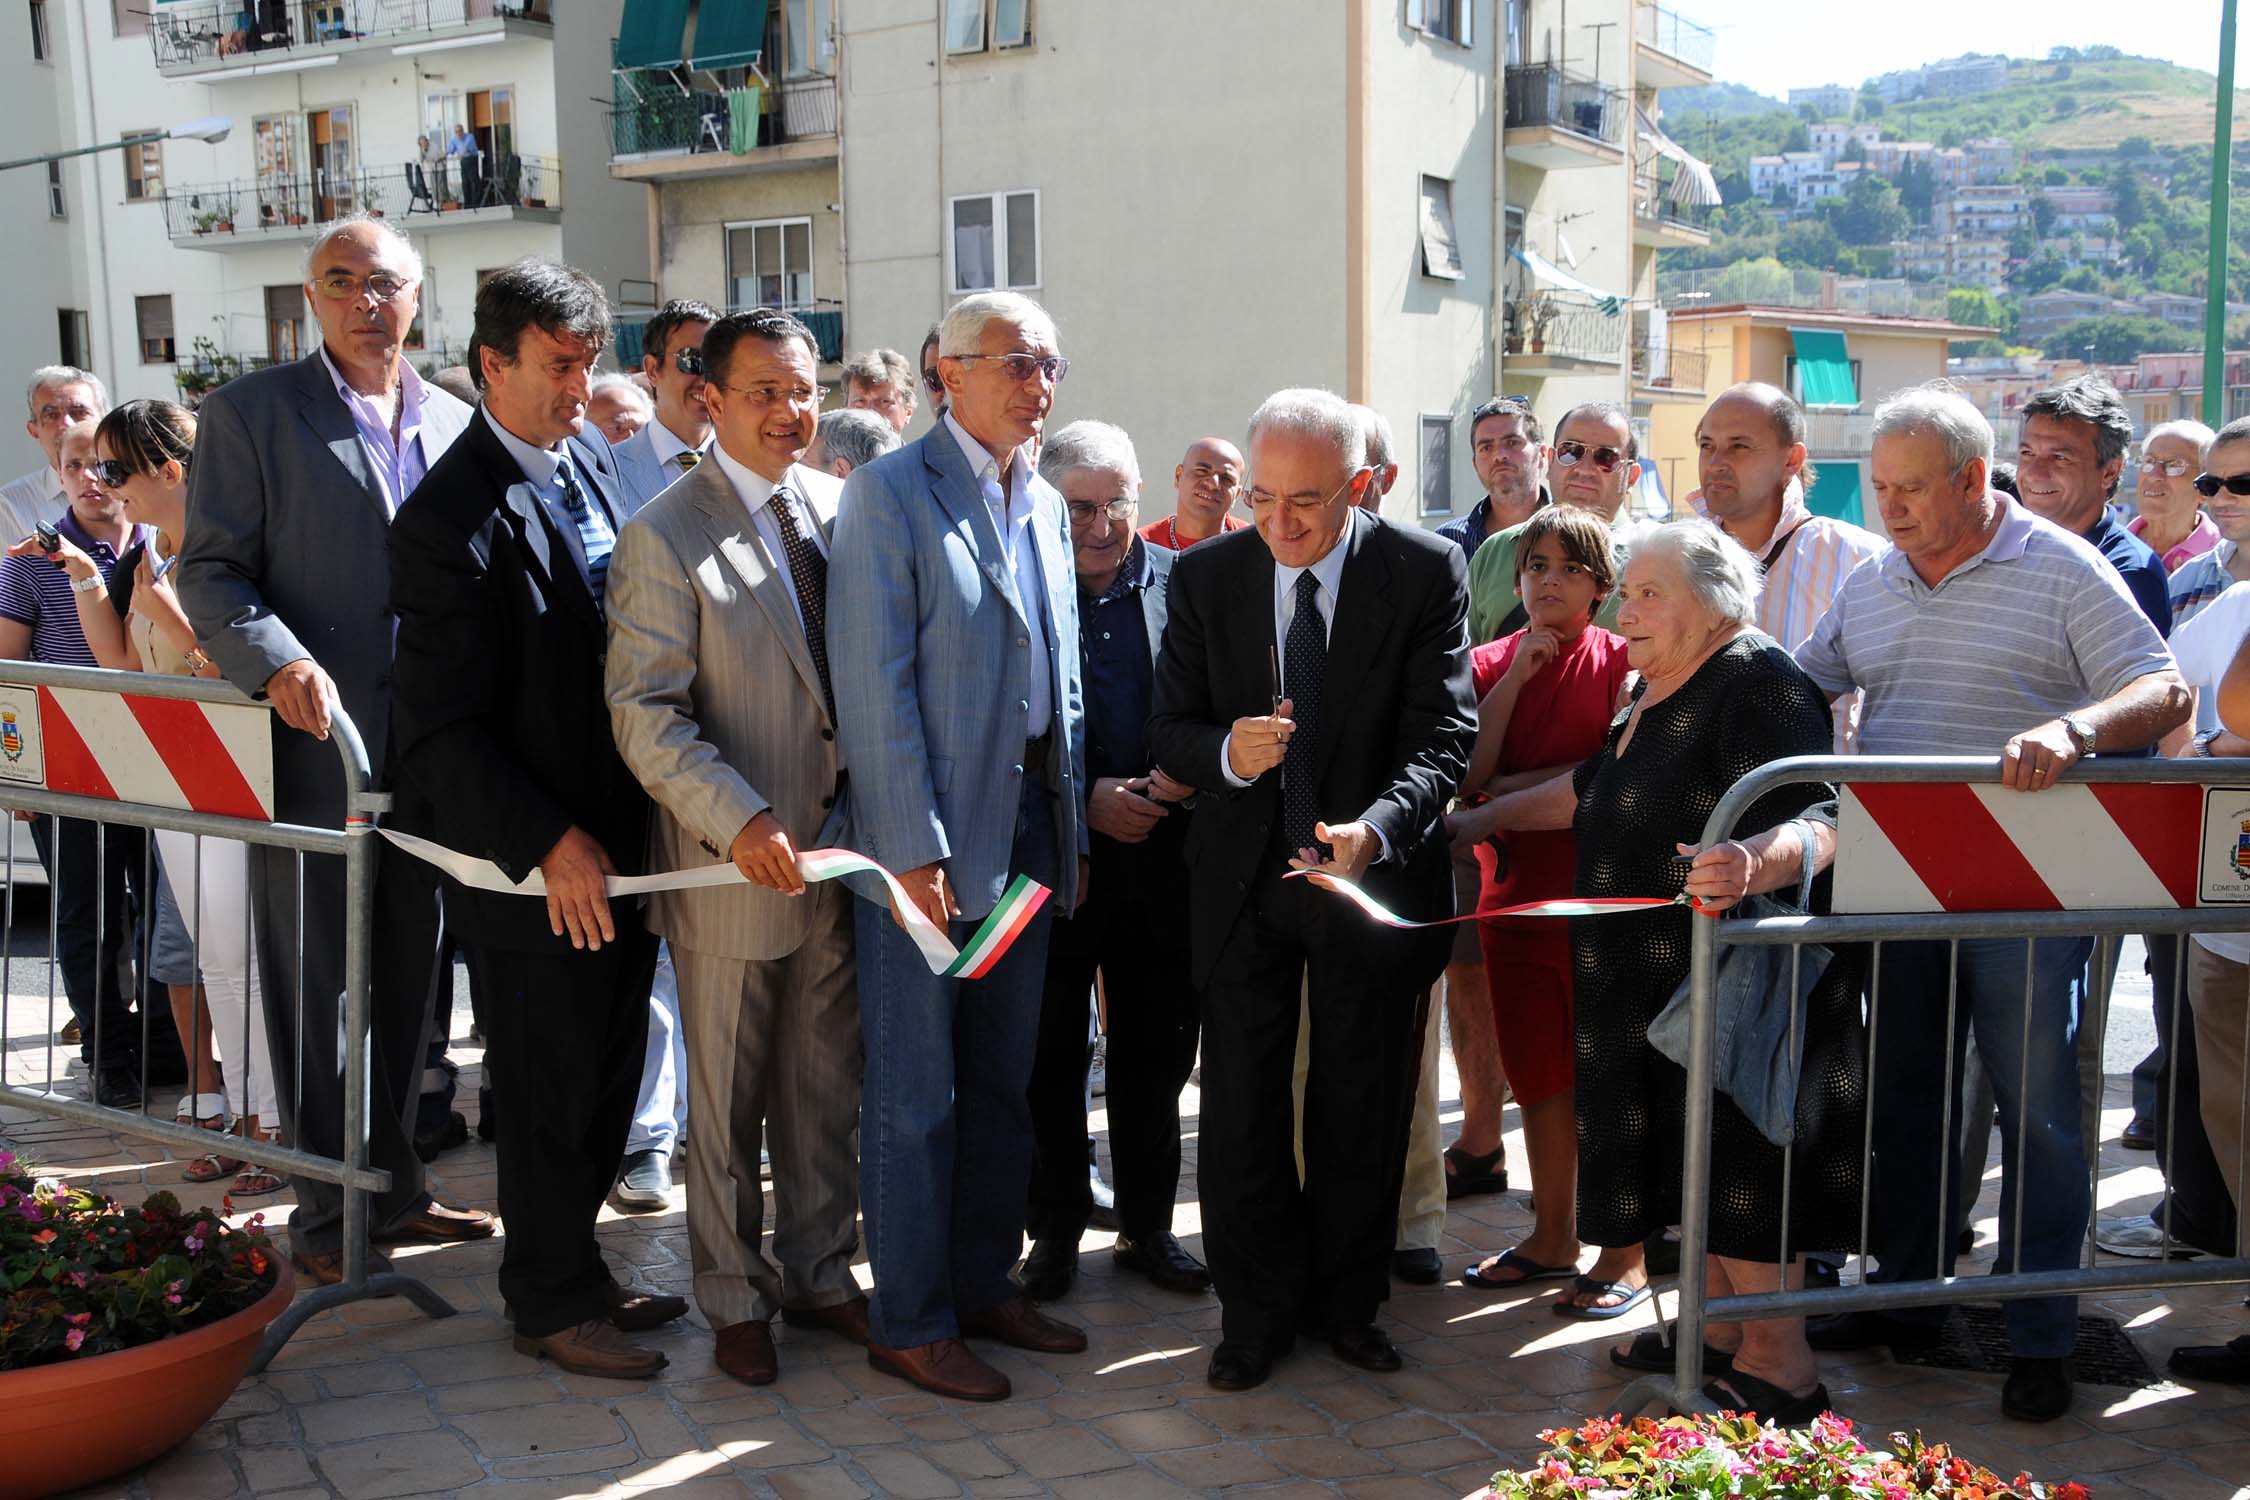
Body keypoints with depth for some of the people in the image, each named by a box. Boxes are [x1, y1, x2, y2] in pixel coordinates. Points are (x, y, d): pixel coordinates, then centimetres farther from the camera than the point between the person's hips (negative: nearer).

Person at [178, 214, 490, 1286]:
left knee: (405, 977, 14)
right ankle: (329, 1209, 15)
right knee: (316, 981, 3)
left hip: (428, 746, 5)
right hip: (311, 743, -5)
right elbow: (208, 571, -7)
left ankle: (391, 1186, 27)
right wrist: (279, 664, -24)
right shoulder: (250, 412, -2)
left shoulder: (453, 425, 11)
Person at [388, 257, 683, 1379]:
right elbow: (439, 728, -18)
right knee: (551, 1092, 7)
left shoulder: (594, 465, 7)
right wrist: (550, 844, -20)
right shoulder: (452, 519, -17)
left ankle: (573, 1270, 34)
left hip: (618, 845, 7)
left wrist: (629, 827, 9)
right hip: (537, 869, -7)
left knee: (610, 1077, 17)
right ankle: (550, 1303, 26)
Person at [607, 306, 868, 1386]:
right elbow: (644, 715, -14)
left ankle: (820, 1273, 33)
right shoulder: (663, 537, -10)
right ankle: (736, 1298, 27)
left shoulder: (841, 508, 6)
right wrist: (739, 820, -25)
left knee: (827, 1090, 16)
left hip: (841, 855, 5)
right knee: (729, 1104, 10)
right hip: (734, 865, -5)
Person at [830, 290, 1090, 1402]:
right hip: (927, 839, -7)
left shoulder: (1045, 504, 14)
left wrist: (1074, 830, 12)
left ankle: (984, 1283, 30)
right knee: (915, 1095, 2)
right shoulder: (889, 494, -9)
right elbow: (875, 684, -15)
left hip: (1029, 829, 7)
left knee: (1003, 1082, 16)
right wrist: (913, 847, -19)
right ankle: (909, 1322, 15)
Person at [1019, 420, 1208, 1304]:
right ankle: (1056, 1230, 24)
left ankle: (1147, 1226, 27)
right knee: (1051, 1059, 9)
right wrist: (1086, 799, -15)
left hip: (1162, 857, 2)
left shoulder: (1183, 584, 2)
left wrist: (1183, 778, -13)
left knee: (1157, 1057, 11)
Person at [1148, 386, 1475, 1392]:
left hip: (1375, 871, -1)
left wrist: (1376, 827, -33)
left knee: (1363, 1106, 12)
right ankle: (1257, 1311, 25)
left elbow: (1444, 733, -14)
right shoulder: (1205, 577, -2)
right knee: (1240, 1108, 7)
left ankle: (1347, 1300, 32)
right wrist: (1229, 752, -24)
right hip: (1243, 878, 2)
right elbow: (1168, 731, 0)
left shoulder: (1426, 572, -9)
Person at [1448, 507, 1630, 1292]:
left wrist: (1505, 794, -9)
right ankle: (1552, 1235, 26)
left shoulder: (1620, 661, -2)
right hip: (1515, 893, 4)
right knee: (1536, 1071, 12)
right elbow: (1467, 777, -3)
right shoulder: (1487, 664, 8)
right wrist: (1513, 681, -10)